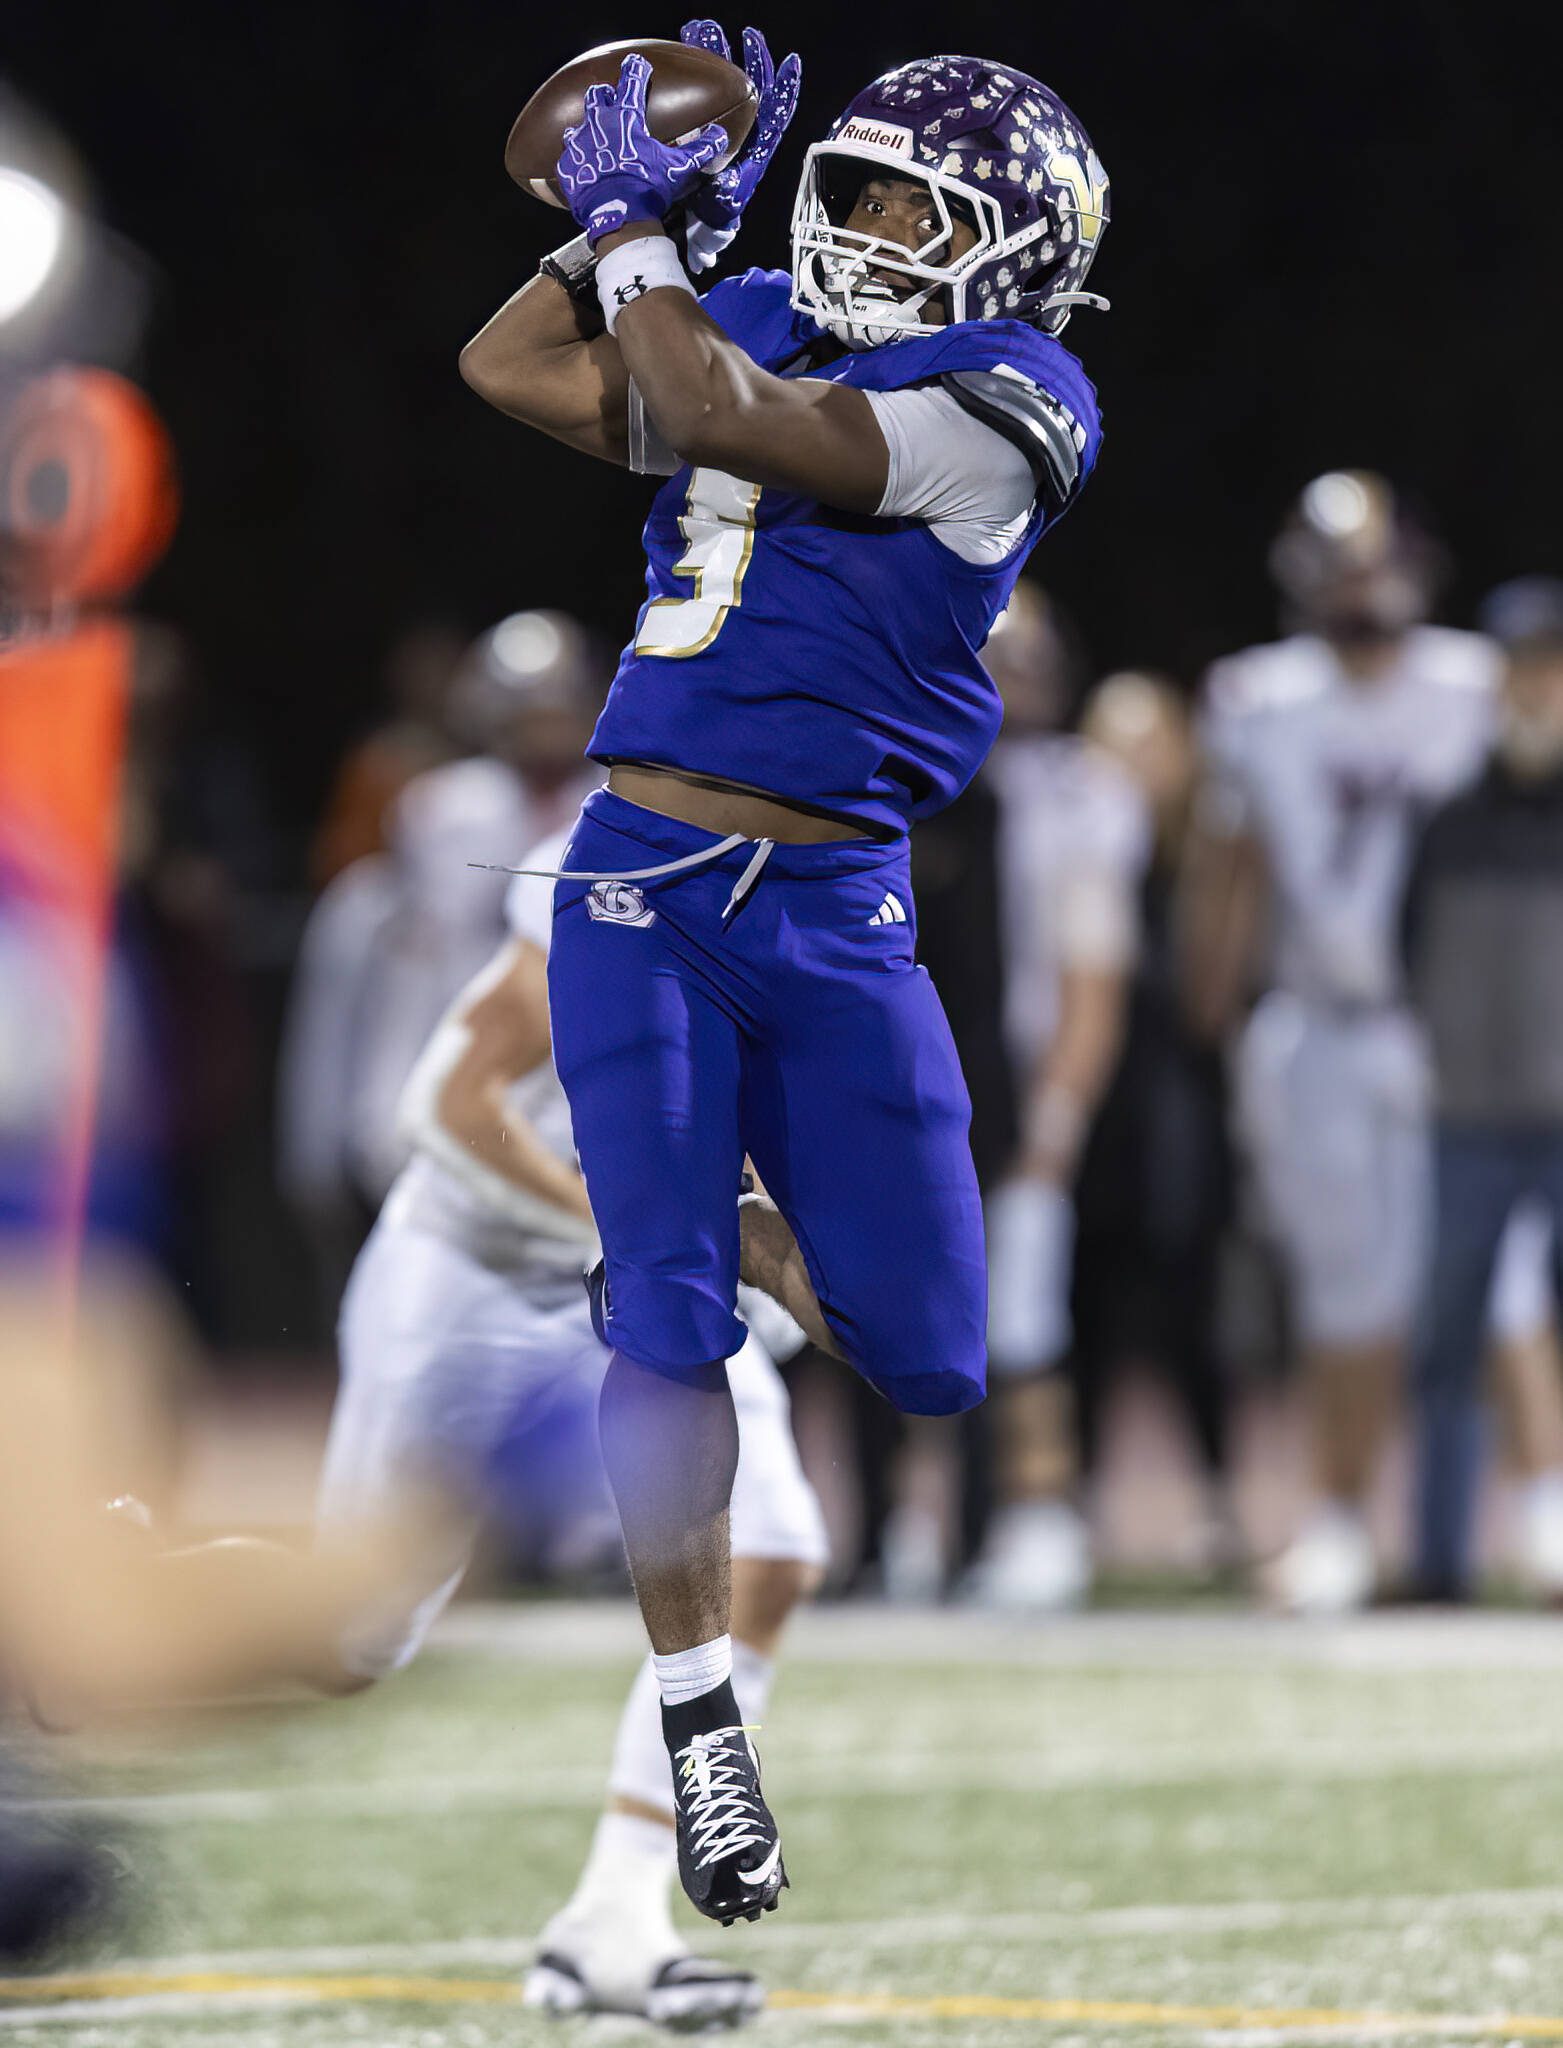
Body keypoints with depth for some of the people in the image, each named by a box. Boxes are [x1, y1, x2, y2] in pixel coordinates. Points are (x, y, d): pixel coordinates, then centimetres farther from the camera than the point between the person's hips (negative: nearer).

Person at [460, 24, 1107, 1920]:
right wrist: (643, 212, 7)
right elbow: (508, 369, 13)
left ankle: (725, 1223, 33)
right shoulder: (760, 327, 9)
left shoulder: (1008, 404, -9)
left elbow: (719, 419, -17)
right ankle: (701, 1728, 1)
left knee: (927, 1359, 2)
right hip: (641, 891, 2)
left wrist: (636, 230, -3)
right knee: (667, 1323, -9)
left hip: (835, 916, -2)